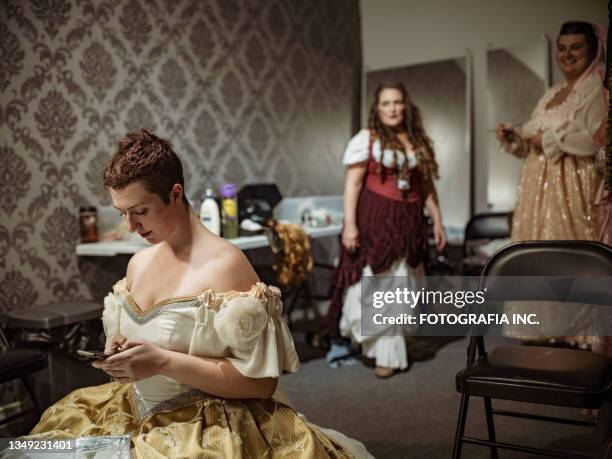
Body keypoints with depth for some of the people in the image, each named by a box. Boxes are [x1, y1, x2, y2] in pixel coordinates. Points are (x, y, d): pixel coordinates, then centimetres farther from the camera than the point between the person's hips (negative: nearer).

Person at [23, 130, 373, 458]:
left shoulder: (224, 263, -17)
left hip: (209, 427, -7)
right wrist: (120, 355, -2)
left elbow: (261, 381, -19)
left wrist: (164, 362, -23)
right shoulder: (139, 262, 6)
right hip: (140, 418, 8)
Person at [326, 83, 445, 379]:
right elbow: (352, 184, -8)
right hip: (374, 220, -4)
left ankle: (388, 353, 22)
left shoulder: (419, 141, 12)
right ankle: (387, 353, 16)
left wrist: (437, 221, 12)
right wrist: (349, 224, -16)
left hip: (409, 222, 5)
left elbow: (427, 186, 16)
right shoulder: (366, 139, -3)